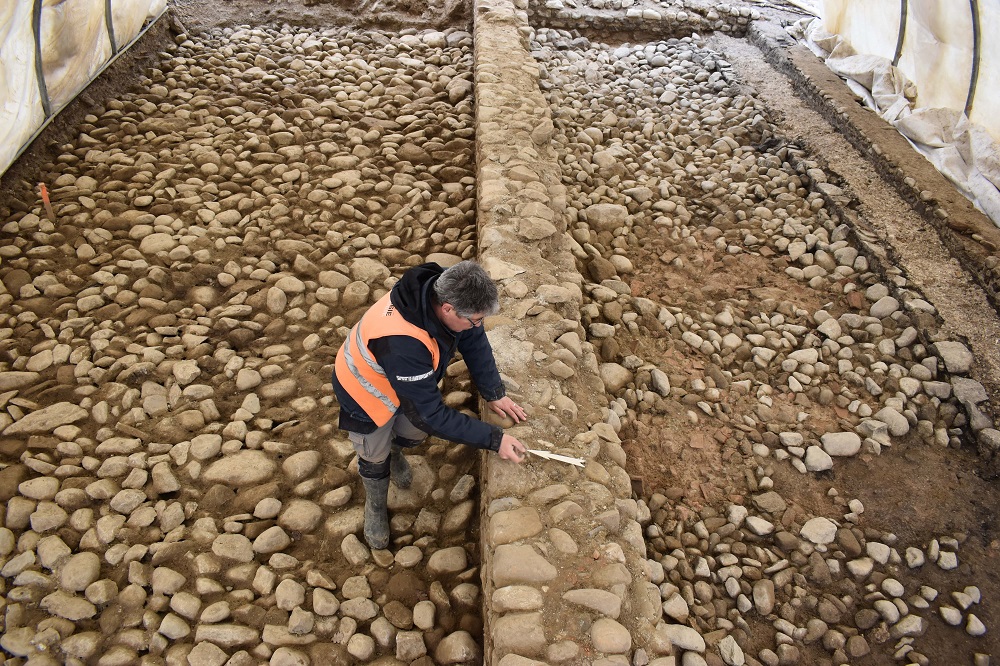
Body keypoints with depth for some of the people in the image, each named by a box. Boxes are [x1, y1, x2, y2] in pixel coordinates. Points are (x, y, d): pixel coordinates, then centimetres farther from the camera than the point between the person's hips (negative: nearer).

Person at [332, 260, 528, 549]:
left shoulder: (445, 291, -29)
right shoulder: (402, 344, -48)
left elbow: (474, 341, -8)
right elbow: (431, 415, -37)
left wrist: (494, 393, -11)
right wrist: (494, 440, -33)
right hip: (368, 390, -5)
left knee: (415, 434, 21)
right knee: (375, 458, 15)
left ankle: (394, 451, 56)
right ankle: (375, 504, 46)